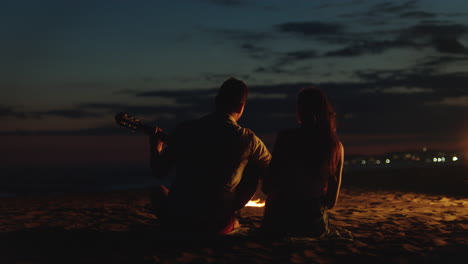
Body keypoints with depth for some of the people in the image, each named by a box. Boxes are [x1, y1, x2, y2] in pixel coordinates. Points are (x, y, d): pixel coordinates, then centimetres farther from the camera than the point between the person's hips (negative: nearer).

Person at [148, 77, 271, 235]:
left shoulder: (184, 130, -5)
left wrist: (156, 149, 24)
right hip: (217, 226, -2)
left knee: (160, 191, 34)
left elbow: (158, 172, 4)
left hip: (177, 222, 3)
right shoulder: (247, 139, -9)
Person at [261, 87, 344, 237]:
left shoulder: (286, 138, -14)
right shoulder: (337, 147, -2)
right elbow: (332, 200, 4)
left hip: (282, 222, -4)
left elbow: (268, 187, -9)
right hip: (316, 226, 4)